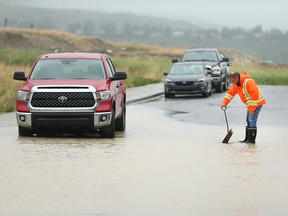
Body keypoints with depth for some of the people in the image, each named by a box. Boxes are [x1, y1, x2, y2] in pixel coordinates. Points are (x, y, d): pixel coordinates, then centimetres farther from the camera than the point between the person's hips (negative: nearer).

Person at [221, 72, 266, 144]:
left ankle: (252, 140, -12)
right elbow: (230, 93, 9)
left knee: (252, 121, -14)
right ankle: (247, 139, 18)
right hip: (250, 104, 10)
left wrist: (251, 108, -25)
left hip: (257, 103, -10)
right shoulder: (236, 84, 4)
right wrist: (224, 103, -4)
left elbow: (255, 95, -29)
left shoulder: (248, 82, -26)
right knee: (248, 121, 12)